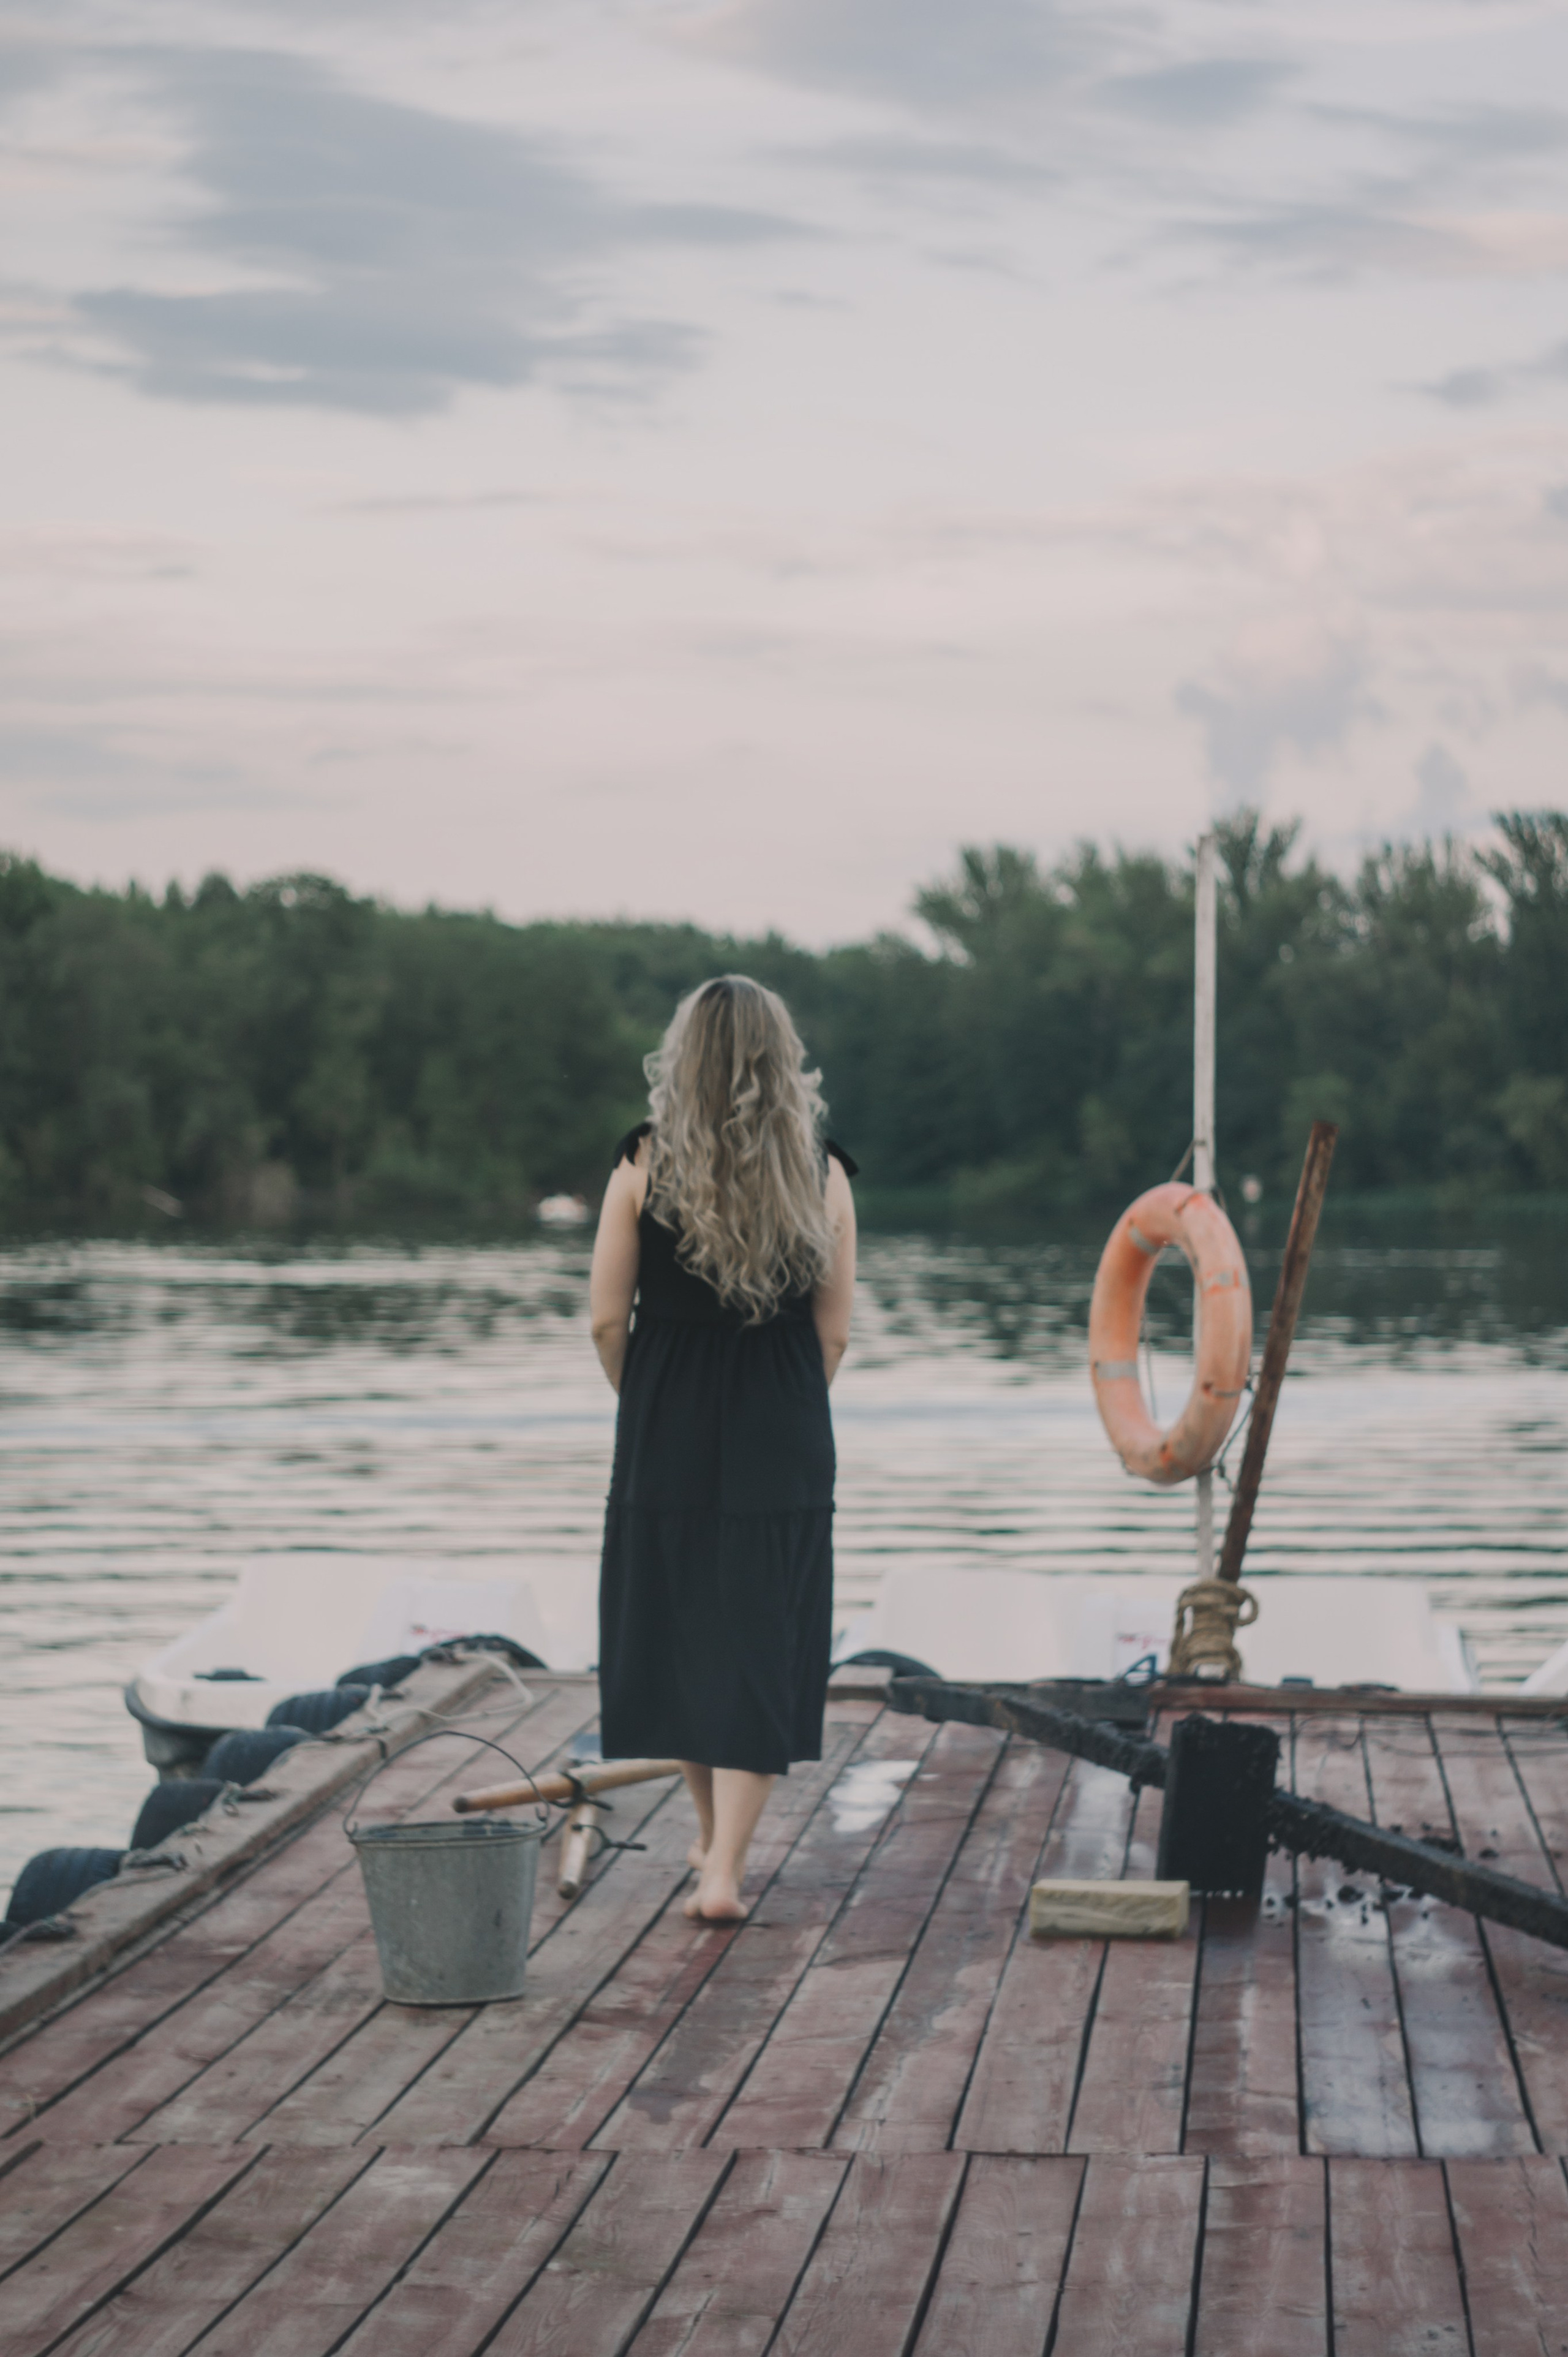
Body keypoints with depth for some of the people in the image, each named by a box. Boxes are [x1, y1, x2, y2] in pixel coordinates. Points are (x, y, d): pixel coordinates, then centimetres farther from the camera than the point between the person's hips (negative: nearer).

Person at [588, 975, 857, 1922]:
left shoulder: (645, 1166, -6)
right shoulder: (823, 1176, -3)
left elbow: (608, 1319, -5)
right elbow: (835, 1334, 0)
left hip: (666, 1438, 0)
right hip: (782, 1446, 0)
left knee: (677, 1635, 16)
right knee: (760, 1652, 4)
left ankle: (715, 1841, 30)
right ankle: (725, 1869, -4)